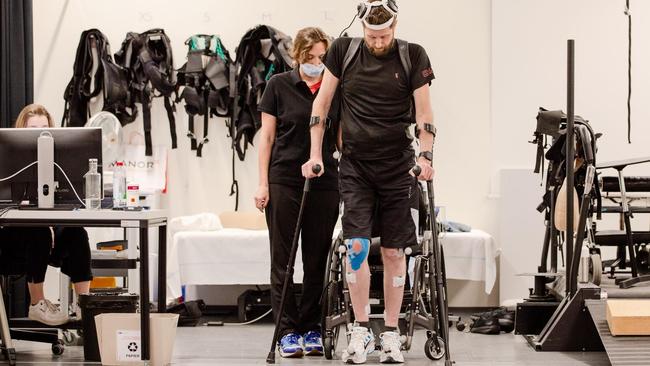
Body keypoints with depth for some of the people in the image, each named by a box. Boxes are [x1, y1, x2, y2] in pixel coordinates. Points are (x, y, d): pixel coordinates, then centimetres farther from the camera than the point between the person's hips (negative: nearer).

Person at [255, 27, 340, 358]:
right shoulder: (279, 86, 1)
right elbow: (267, 136, 2)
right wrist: (263, 183, -4)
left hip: (324, 183, 2)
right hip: (284, 181, -2)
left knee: (317, 260, 4)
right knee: (283, 259, -1)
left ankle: (311, 330, 12)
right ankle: (287, 332, 3)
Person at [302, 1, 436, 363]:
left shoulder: (413, 57, -2)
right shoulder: (344, 51, 1)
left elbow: (424, 111, -3)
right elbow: (322, 102, 7)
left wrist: (426, 156, -16)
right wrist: (316, 154, 3)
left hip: (398, 168, -1)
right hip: (355, 165, 1)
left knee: (394, 251, 2)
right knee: (357, 246, -11)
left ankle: (391, 333, 11)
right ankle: (361, 330, 0)